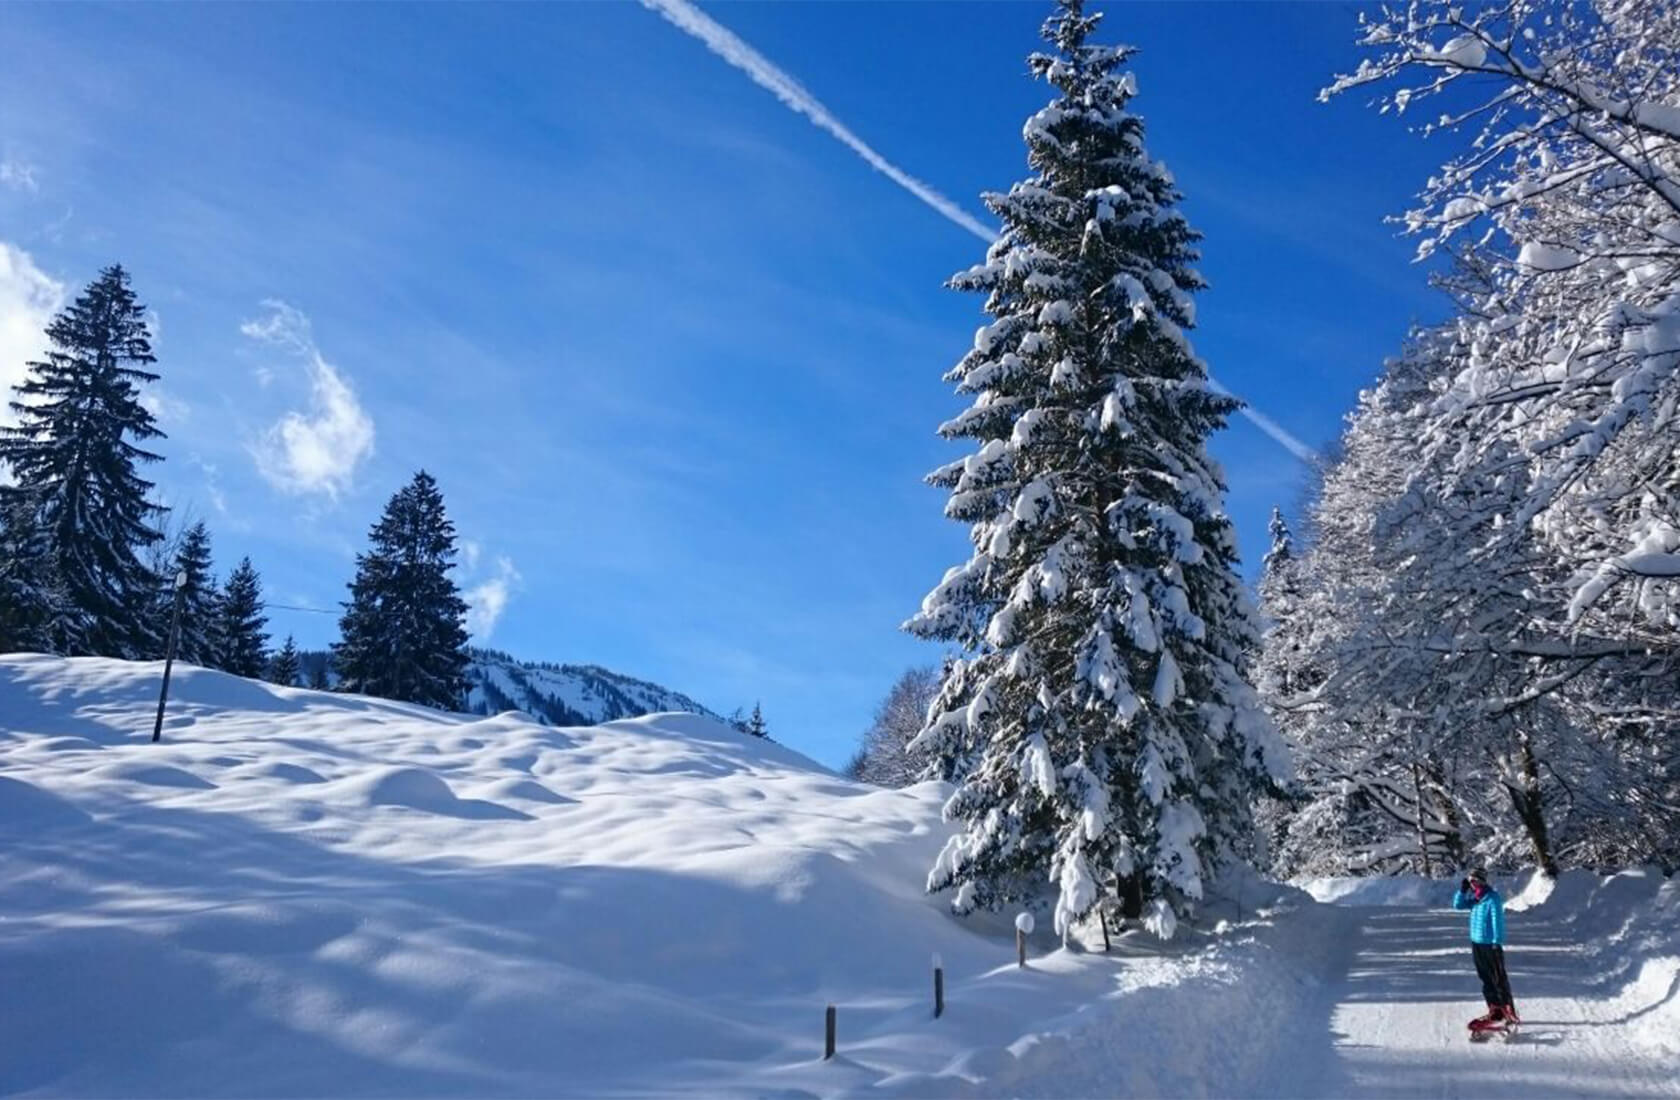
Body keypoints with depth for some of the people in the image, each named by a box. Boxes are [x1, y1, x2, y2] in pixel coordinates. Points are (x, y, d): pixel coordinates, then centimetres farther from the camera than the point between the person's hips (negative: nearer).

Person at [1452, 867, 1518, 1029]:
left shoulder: (1492, 898, -16)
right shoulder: (1474, 898, 8)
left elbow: (1497, 920, -17)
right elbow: (1458, 905, 14)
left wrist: (1497, 942, -19)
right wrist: (1462, 890, 0)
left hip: (1490, 944, -8)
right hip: (1476, 943, 8)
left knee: (1499, 979, -2)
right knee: (1486, 979, 13)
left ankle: (1509, 1012, 4)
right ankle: (1495, 1011, 22)